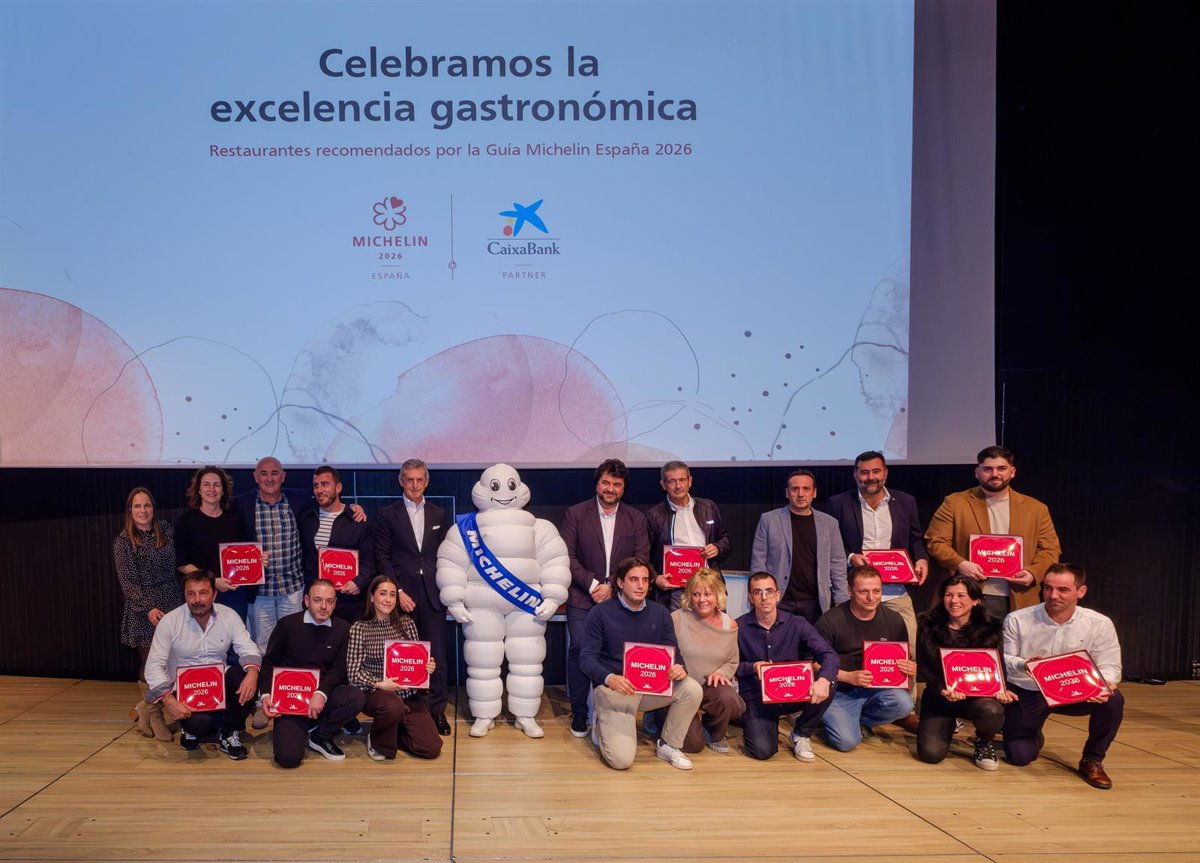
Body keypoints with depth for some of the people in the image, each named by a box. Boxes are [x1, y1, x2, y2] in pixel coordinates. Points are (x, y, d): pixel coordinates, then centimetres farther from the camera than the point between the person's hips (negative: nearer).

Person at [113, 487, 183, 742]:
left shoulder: (166, 532, 8)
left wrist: (184, 601, 4)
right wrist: (149, 608, -17)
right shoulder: (123, 542, -2)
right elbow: (127, 582, -7)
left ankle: (146, 705, 21)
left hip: (172, 605, 3)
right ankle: (155, 718, 15)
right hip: (142, 610, -3)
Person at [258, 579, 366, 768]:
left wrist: (321, 694, -20)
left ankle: (321, 736, -1)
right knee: (288, 757, -22)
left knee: (356, 697, -29)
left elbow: (339, 669, -2)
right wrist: (266, 694, -10)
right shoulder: (287, 624, -2)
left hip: (324, 695, 2)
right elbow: (269, 662, 5)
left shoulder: (342, 628, 2)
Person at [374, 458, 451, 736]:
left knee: (437, 655, 0)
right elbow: (382, 557, 0)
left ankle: (437, 710, 10)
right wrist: (398, 591, -8)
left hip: (432, 593, 2)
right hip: (402, 593, -2)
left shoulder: (439, 514, 12)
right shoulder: (388, 514, 3)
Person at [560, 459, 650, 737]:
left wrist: (612, 587, -9)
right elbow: (568, 556, -1)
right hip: (583, 599, -1)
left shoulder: (636, 519, 9)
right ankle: (579, 714, 9)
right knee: (579, 652, -2)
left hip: (620, 600, 1)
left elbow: (640, 561, 3)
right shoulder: (576, 514, 4)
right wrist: (593, 585, -11)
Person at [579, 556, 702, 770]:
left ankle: (669, 745, 1)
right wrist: (609, 678, -31)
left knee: (692, 689, -23)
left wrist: (680, 668, -20)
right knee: (621, 759, -21)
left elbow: (673, 653, 6)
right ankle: (603, 728, 16)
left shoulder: (660, 613, 5)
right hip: (614, 688, -4)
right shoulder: (601, 613, -6)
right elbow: (586, 657, -10)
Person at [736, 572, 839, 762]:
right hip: (756, 697, -2)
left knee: (830, 682, -25)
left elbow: (829, 655, -12)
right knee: (762, 750, -27)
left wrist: (824, 680, -33)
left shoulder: (796, 624, -4)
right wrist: (752, 667, -21)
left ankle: (801, 734, 1)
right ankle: (753, 723, 13)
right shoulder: (739, 628, -7)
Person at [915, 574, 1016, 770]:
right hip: (939, 697, 1)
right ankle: (948, 726, 22)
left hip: (978, 695, -1)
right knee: (930, 754, -18)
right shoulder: (928, 626, -4)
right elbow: (923, 668, -5)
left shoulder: (989, 628, -3)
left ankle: (985, 743, 2)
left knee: (991, 711, -38)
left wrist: (1000, 690, -25)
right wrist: (943, 690, -25)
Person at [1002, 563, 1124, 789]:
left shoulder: (1099, 624, -12)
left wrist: (1104, 684, -34)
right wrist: (1022, 665, -33)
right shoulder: (1017, 620, -15)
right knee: (1020, 756, -11)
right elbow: (1003, 659, -9)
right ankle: (1034, 736, 31)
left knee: (1113, 700, -29)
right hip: (1027, 693, -1)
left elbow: (1109, 666, -10)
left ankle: (1092, 761, -3)